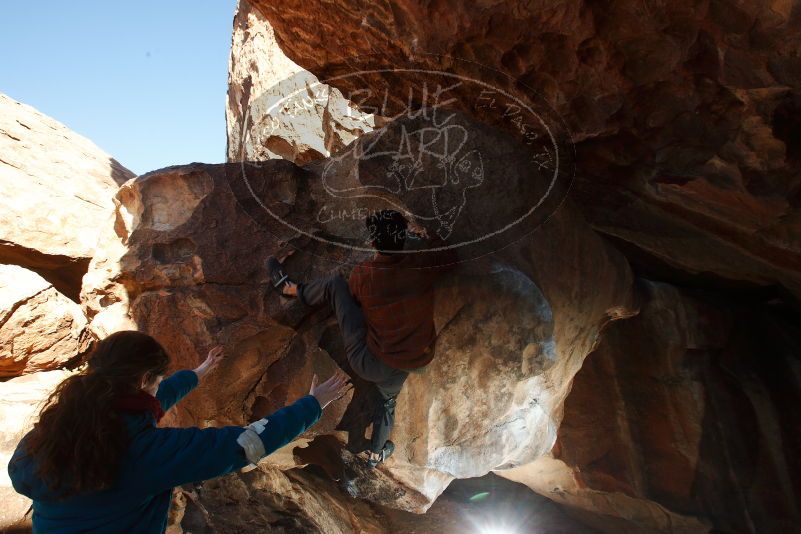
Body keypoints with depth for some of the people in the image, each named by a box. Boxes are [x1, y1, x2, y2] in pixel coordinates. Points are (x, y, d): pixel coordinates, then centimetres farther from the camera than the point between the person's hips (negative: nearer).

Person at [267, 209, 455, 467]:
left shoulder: (362, 273, -19)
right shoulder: (421, 265, -16)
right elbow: (450, 258, 5)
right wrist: (426, 235, 15)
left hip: (367, 362, -3)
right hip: (405, 366, 3)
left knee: (335, 283, 6)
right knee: (388, 401, 38)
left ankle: (290, 289, 33)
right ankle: (376, 454, 60)